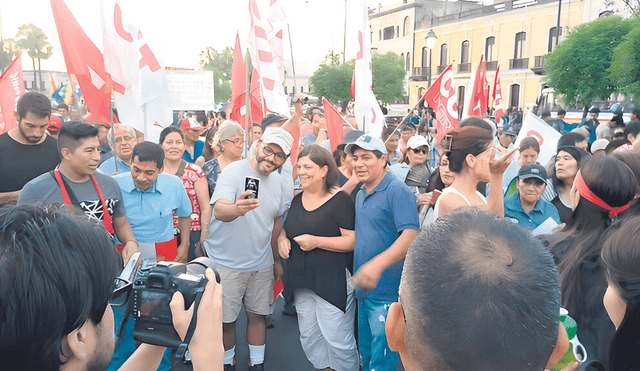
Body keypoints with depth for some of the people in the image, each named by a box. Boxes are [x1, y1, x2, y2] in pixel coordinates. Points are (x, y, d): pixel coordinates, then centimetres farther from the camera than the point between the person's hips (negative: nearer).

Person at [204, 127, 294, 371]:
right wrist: (236, 209, -53)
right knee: (226, 320, 8)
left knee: (257, 315, 14)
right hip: (226, 263, -4)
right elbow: (219, 210, -30)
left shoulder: (279, 182, 3)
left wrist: (277, 260, 18)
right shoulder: (234, 171, -15)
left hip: (262, 263, 5)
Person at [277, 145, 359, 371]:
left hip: (333, 282, -7)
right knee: (309, 337, 17)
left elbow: (353, 241, -16)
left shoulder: (340, 200, -11)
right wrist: (282, 238, 0)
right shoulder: (296, 200, 9)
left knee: (336, 339, -1)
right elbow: (287, 227, 23)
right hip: (301, 280, 7)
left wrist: (317, 241, -22)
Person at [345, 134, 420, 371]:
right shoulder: (360, 194, 12)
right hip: (363, 289, 8)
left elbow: (411, 236, -25)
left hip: (387, 292, -8)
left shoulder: (397, 191, -14)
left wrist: (377, 264, -37)